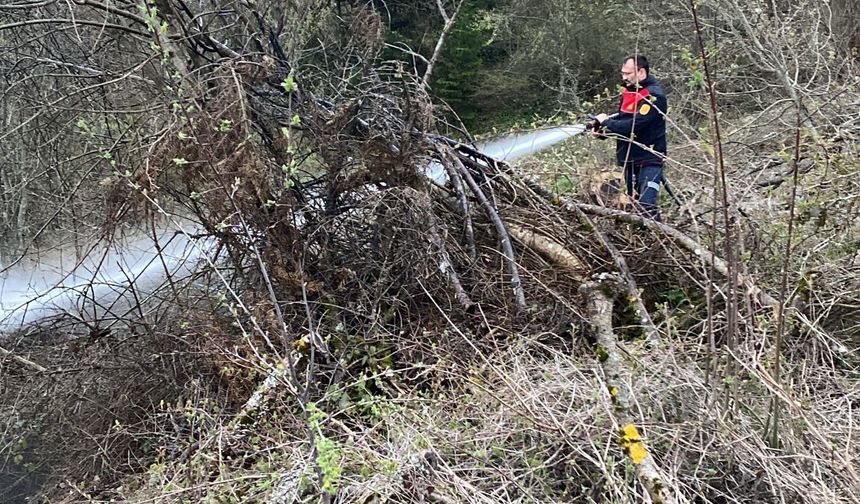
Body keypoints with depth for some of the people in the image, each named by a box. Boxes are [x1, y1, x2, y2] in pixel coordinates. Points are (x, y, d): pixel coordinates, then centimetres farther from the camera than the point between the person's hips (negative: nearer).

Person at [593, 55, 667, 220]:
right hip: (630, 159, 9)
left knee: (646, 206, -19)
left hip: (649, 160, -9)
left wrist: (606, 122, -12)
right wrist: (603, 127, -2)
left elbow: (633, 125, -25)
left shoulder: (654, 95, -17)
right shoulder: (629, 91, 10)